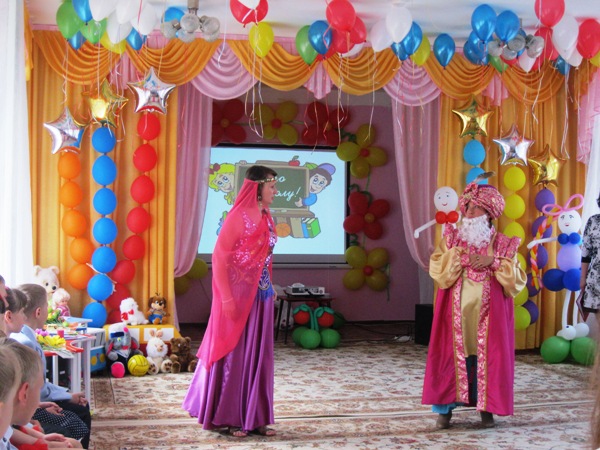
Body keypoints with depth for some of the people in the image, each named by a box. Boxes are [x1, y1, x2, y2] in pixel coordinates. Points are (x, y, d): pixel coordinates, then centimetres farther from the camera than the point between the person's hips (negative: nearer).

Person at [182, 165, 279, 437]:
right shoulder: (238, 216, -13)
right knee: (233, 353, 2)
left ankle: (254, 417, 19)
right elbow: (219, 257, -15)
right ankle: (226, 417, 14)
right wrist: (226, 297, -19)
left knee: (258, 354, 10)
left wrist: (270, 287, 11)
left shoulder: (265, 218, 9)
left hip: (261, 295, 8)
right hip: (238, 294, -7)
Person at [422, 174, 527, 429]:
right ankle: (445, 407, 6)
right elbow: (436, 268, -4)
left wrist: (494, 262, -13)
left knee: (488, 355, 2)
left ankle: (487, 408, 13)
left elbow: (517, 279, -2)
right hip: (457, 311, 0)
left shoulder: (503, 245, 5)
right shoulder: (452, 238, 8)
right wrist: (462, 257, -13)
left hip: (488, 313, 0)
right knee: (452, 353, 0)